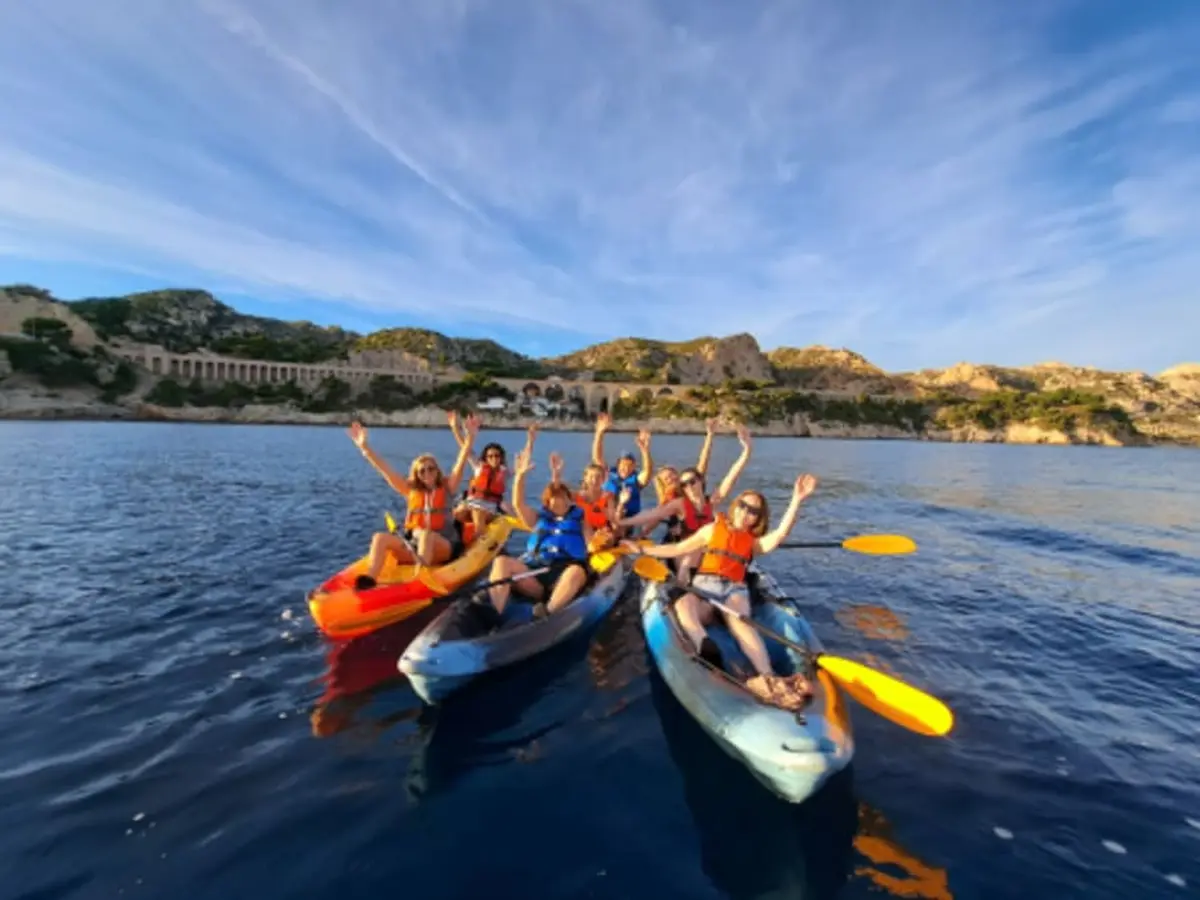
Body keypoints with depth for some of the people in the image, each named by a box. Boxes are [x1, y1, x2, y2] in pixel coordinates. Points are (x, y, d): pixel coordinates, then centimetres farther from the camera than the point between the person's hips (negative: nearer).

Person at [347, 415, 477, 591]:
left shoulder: (447, 487, 6)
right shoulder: (411, 490, 13)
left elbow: (460, 463, -7)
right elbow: (385, 469, 9)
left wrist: (470, 438, -20)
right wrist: (364, 447, 3)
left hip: (443, 546, -3)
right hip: (414, 544, 3)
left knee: (425, 534, -35)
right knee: (381, 537, -20)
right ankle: (368, 581, -35)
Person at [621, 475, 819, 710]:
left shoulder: (755, 542, 17)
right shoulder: (713, 529, 20)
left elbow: (781, 533, -5)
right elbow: (678, 549, 23)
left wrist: (796, 501, -17)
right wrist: (643, 549, 21)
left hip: (735, 590, 0)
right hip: (704, 586, 0)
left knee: (739, 621, -36)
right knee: (683, 605, -36)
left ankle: (767, 679, -60)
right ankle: (708, 652, -65)